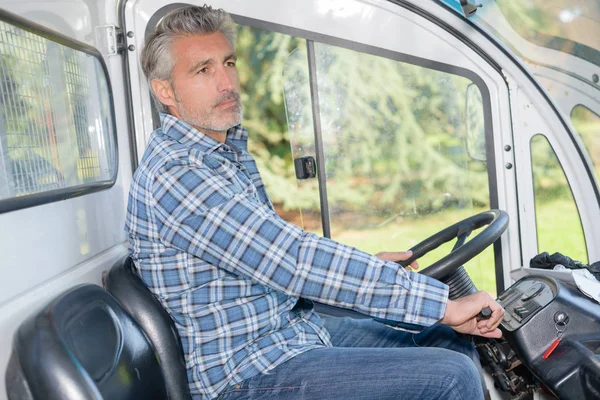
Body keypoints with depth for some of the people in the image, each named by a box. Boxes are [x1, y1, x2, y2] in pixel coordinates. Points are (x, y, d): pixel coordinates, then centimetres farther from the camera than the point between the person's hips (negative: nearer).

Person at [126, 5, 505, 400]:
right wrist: (445, 304, -27)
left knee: (451, 342, 7)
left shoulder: (230, 150, 10)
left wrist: (368, 265, 10)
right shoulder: (175, 173, -22)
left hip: (297, 329, 9)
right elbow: (293, 260, -29)